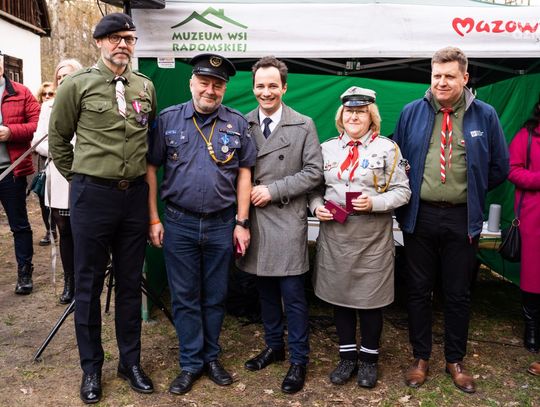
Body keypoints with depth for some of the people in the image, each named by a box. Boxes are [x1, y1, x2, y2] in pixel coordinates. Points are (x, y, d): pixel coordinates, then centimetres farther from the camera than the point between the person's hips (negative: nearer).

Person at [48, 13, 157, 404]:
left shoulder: (146, 87, 7)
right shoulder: (77, 84, -3)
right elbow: (58, 138, 6)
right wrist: (78, 178, 8)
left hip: (135, 195, 3)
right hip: (92, 195, -3)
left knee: (130, 283, 12)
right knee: (89, 284, 8)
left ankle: (131, 361, 28)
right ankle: (91, 366, 26)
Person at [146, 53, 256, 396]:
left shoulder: (237, 123, 2)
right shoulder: (168, 119, 1)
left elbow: (244, 174, 3)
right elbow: (151, 169, 3)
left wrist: (242, 222, -2)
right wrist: (154, 219, -1)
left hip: (222, 225, 1)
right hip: (179, 224, 0)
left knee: (215, 296, 12)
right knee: (185, 297, 9)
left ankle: (211, 357, 31)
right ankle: (191, 363, 24)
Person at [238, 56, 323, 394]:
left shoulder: (304, 125, -1)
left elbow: (314, 173, -4)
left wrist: (273, 190, -12)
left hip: (287, 219, -3)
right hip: (253, 217, 4)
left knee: (292, 293, 0)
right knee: (265, 288, 15)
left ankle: (299, 359, 15)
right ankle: (274, 346, 32)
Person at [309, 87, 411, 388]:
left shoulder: (387, 147, -1)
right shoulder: (327, 148, 10)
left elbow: (402, 191, -3)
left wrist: (374, 203, -18)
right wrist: (317, 206, -4)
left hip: (373, 238, -3)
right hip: (334, 235, 4)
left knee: (370, 298, 6)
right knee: (339, 295, 11)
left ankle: (369, 358, 26)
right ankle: (347, 356, 28)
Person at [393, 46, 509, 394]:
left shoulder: (485, 115, 0)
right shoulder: (412, 113, 1)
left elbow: (499, 168, 8)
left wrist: (471, 192, 6)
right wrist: (410, 192, 2)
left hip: (463, 218, 0)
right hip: (420, 216, 1)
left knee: (459, 293, 12)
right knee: (419, 290, 10)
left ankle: (456, 360, 30)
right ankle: (421, 357, 27)